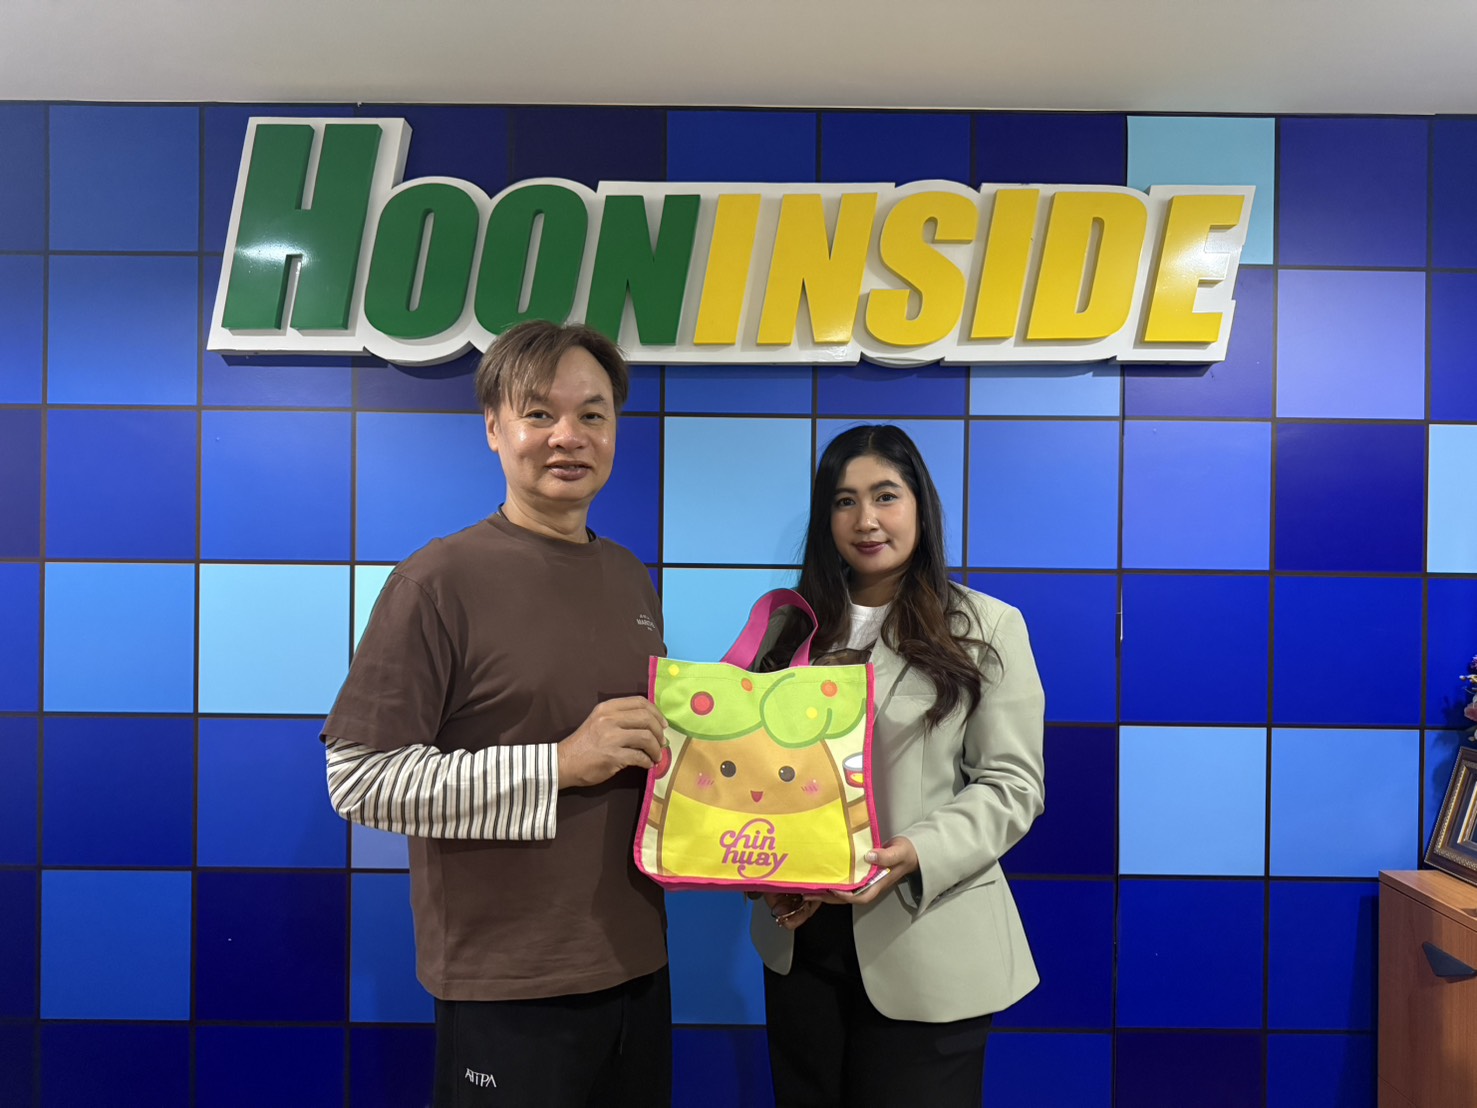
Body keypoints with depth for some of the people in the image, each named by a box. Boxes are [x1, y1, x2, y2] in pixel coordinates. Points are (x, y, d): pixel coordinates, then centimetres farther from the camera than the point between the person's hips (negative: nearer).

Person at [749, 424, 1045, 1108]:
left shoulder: (987, 628, -3)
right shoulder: (791, 624, 8)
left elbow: (1012, 783, -7)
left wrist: (917, 855, -22)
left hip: (924, 945, -3)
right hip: (799, 941, 4)